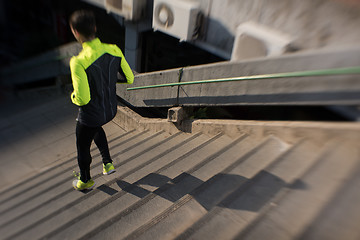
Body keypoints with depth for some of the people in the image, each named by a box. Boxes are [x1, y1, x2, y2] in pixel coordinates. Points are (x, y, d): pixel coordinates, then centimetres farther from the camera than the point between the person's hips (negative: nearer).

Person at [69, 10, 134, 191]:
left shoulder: (78, 62, -30)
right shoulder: (114, 50, -12)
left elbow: (82, 99, -30)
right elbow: (129, 79, -3)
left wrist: (73, 97, -6)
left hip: (91, 114, -6)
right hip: (111, 110, 6)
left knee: (83, 148, 23)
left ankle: (85, 181, 48)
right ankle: (107, 163, 43)